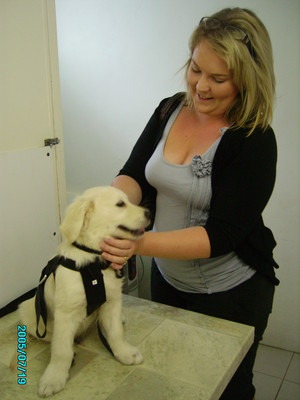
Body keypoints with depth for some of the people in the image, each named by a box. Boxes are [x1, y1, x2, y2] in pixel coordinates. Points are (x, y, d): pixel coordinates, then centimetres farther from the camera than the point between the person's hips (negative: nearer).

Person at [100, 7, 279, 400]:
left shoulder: (254, 142, -23)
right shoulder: (170, 111, -6)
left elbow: (220, 236, -27)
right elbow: (133, 176, -8)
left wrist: (142, 243, -39)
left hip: (229, 293, -5)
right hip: (167, 277, 6)